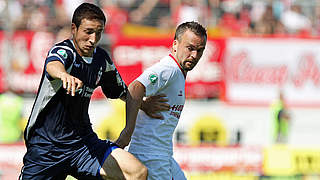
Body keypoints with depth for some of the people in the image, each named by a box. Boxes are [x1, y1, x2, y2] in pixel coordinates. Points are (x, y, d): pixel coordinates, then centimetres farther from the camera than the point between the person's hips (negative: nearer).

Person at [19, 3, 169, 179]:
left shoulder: (102, 58, 6)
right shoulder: (64, 50, -13)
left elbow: (125, 93, 22)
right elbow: (52, 65, -39)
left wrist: (128, 130, 8)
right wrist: (63, 74, -63)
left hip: (83, 142, 4)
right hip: (46, 144, -4)